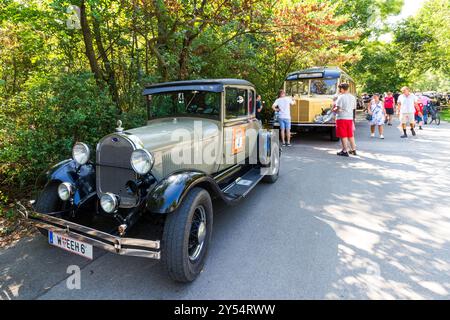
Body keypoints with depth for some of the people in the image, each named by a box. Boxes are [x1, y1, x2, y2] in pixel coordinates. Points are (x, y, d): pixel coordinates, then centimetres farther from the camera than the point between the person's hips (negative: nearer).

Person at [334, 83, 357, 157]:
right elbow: (353, 108, 13)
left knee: (343, 135, -1)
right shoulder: (352, 97, 10)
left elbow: (338, 108, -18)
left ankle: (345, 151, 2)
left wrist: (334, 110, 2)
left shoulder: (341, 97, -12)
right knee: (350, 135, 15)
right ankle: (353, 150, 23)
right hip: (350, 118, 7)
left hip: (341, 118, -7)